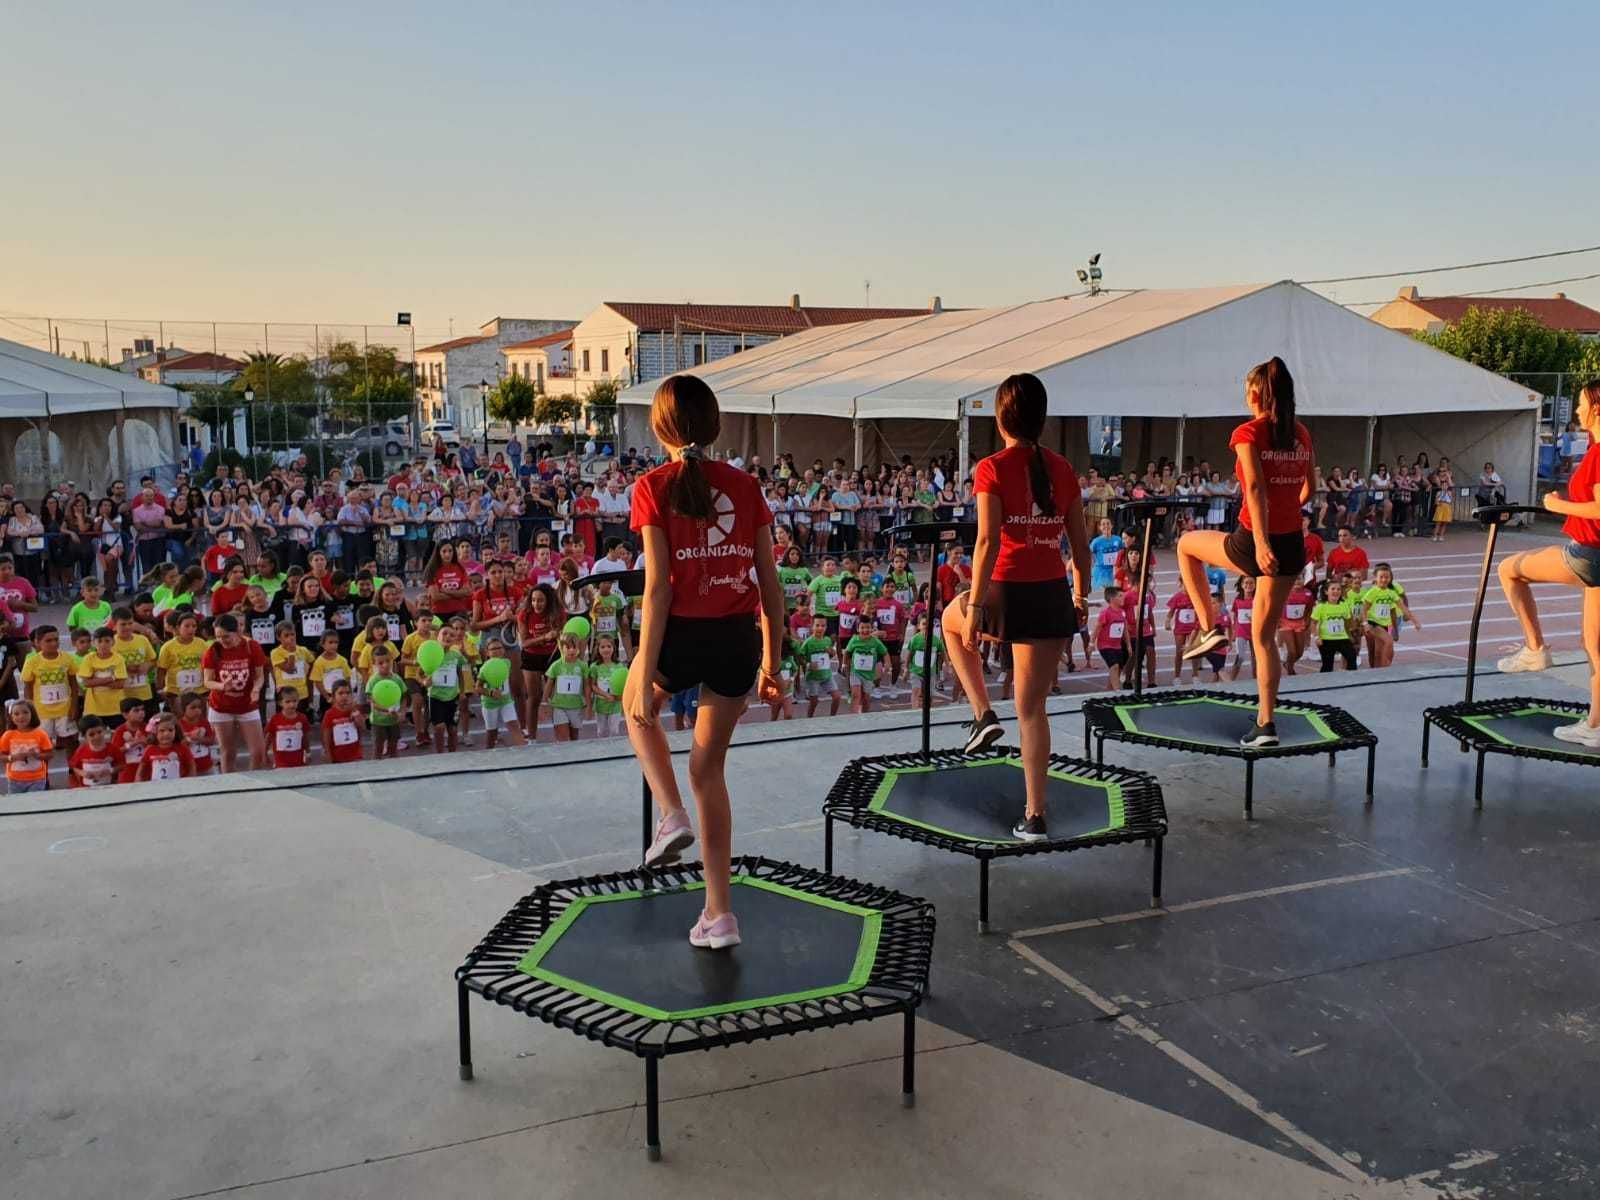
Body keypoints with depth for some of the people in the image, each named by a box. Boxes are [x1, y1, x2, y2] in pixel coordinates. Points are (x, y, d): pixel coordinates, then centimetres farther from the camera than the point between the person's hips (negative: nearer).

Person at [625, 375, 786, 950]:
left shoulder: (654, 487, -7)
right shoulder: (745, 486, 3)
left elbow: (658, 585, -13)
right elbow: (769, 583, 4)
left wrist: (644, 673, -11)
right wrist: (772, 661, 13)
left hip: (682, 634, -3)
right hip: (739, 638, 3)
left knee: (639, 709, 32)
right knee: (709, 766, 17)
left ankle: (672, 815, 13)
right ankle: (719, 913, 18)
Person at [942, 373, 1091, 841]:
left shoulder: (992, 469, -9)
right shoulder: (1063, 469, 5)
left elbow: (988, 542, -16)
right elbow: (1081, 543, 9)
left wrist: (975, 606, -14)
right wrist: (1081, 596, 20)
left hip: (1007, 592, -4)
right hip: (1053, 596, 4)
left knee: (952, 620, 32)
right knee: (1032, 707, 12)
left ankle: (983, 715, 21)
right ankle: (1035, 816, 14)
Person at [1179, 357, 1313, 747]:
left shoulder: (1248, 433, -10)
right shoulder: (1301, 435, 8)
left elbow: (1256, 487, -22)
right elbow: (1307, 490, 17)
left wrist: (1261, 542, -29)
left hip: (1253, 543, -5)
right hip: (1292, 545, 6)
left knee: (1186, 544, 25)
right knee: (1264, 635, 14)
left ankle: (1210, 628, 18)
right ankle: (1265, 725, 14)